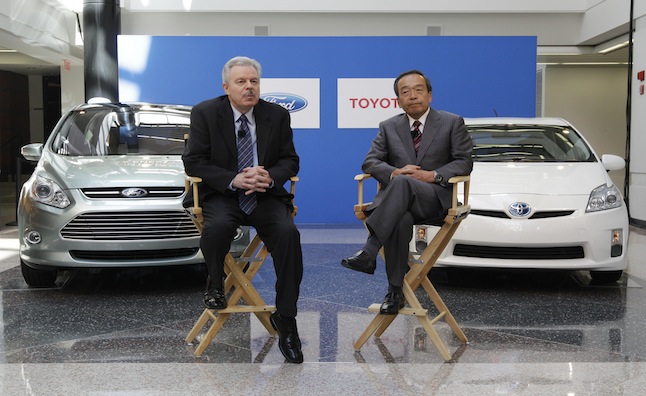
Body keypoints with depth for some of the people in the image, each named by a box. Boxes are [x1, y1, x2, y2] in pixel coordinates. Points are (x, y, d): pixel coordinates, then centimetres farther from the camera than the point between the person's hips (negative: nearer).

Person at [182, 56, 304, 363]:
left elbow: (290, 161, 7)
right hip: (222, 196, -2)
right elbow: (193, 162, -5)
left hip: (266, 196, 2)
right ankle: (215, 284, -1)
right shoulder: (205, 113, -1)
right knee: (217, 227, -35)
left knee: (288, 234, -26)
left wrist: (269, 177, -16)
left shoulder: (277, 115, 6)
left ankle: (285, 320, -14)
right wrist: (233, 180, -19)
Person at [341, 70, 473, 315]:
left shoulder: (452, 123, 11)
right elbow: (370, 162, 9)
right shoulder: (389, 127, 18)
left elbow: (464, 161, 4)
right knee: (401, 220, -38)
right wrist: (394, 172, -13)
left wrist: (433, 175, -13)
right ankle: (395, 291, -32)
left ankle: (369, 252, -46)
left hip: (434, 196, -2)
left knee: (402, 183, -39)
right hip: (396, 198, 2)